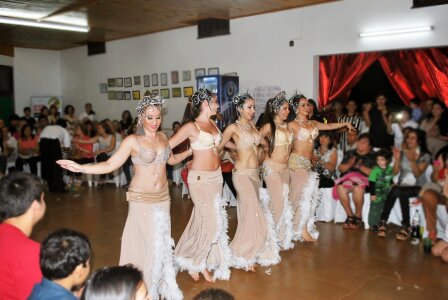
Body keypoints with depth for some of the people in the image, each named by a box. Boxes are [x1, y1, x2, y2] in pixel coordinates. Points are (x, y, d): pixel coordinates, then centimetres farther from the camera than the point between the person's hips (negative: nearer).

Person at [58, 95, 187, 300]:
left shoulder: (163, 137, 5)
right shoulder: (132, 141, -10)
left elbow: (171, 160, 22)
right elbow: (110, 165, -14)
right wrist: (81, 168, -23)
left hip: (162, 197, 5)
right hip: (142, 198, -4)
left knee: (162, 241, 10)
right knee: (148, 242, 1)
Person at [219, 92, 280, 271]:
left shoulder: (252, 125, 10)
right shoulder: (233, 127, -10)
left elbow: (264, 142, 23)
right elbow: (219, 147, -7)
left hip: (255, 174, 7)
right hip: (242, 174, -7)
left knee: (250, 213, 11)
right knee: (253, 214, -5)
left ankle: (247, 252, 23)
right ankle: (242, 256, 11)